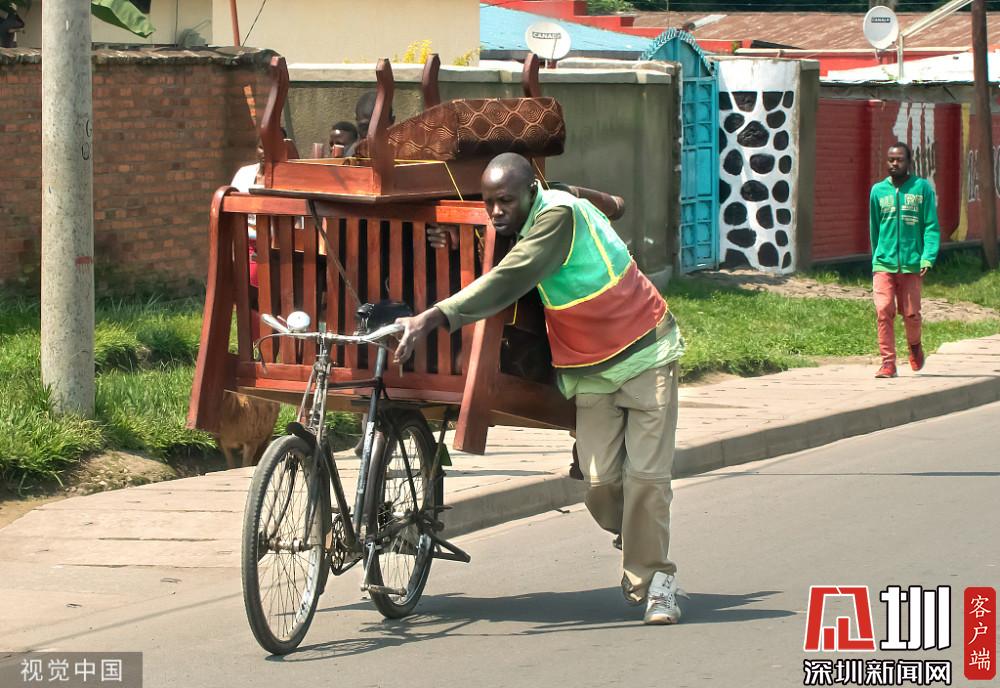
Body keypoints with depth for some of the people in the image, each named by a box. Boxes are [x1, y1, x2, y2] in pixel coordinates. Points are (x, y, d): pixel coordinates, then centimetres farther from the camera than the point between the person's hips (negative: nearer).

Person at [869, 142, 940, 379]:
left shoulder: (922, 188, 2)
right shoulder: (878, 191, 8)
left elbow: (931, 226, -1)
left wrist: (928, 258, -11)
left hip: (912, 264, -1)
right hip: (883, 263, 1)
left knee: (911, 314, 5)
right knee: (884, 311, -11)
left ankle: (914, 346, 35)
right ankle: (888, 362, -7)